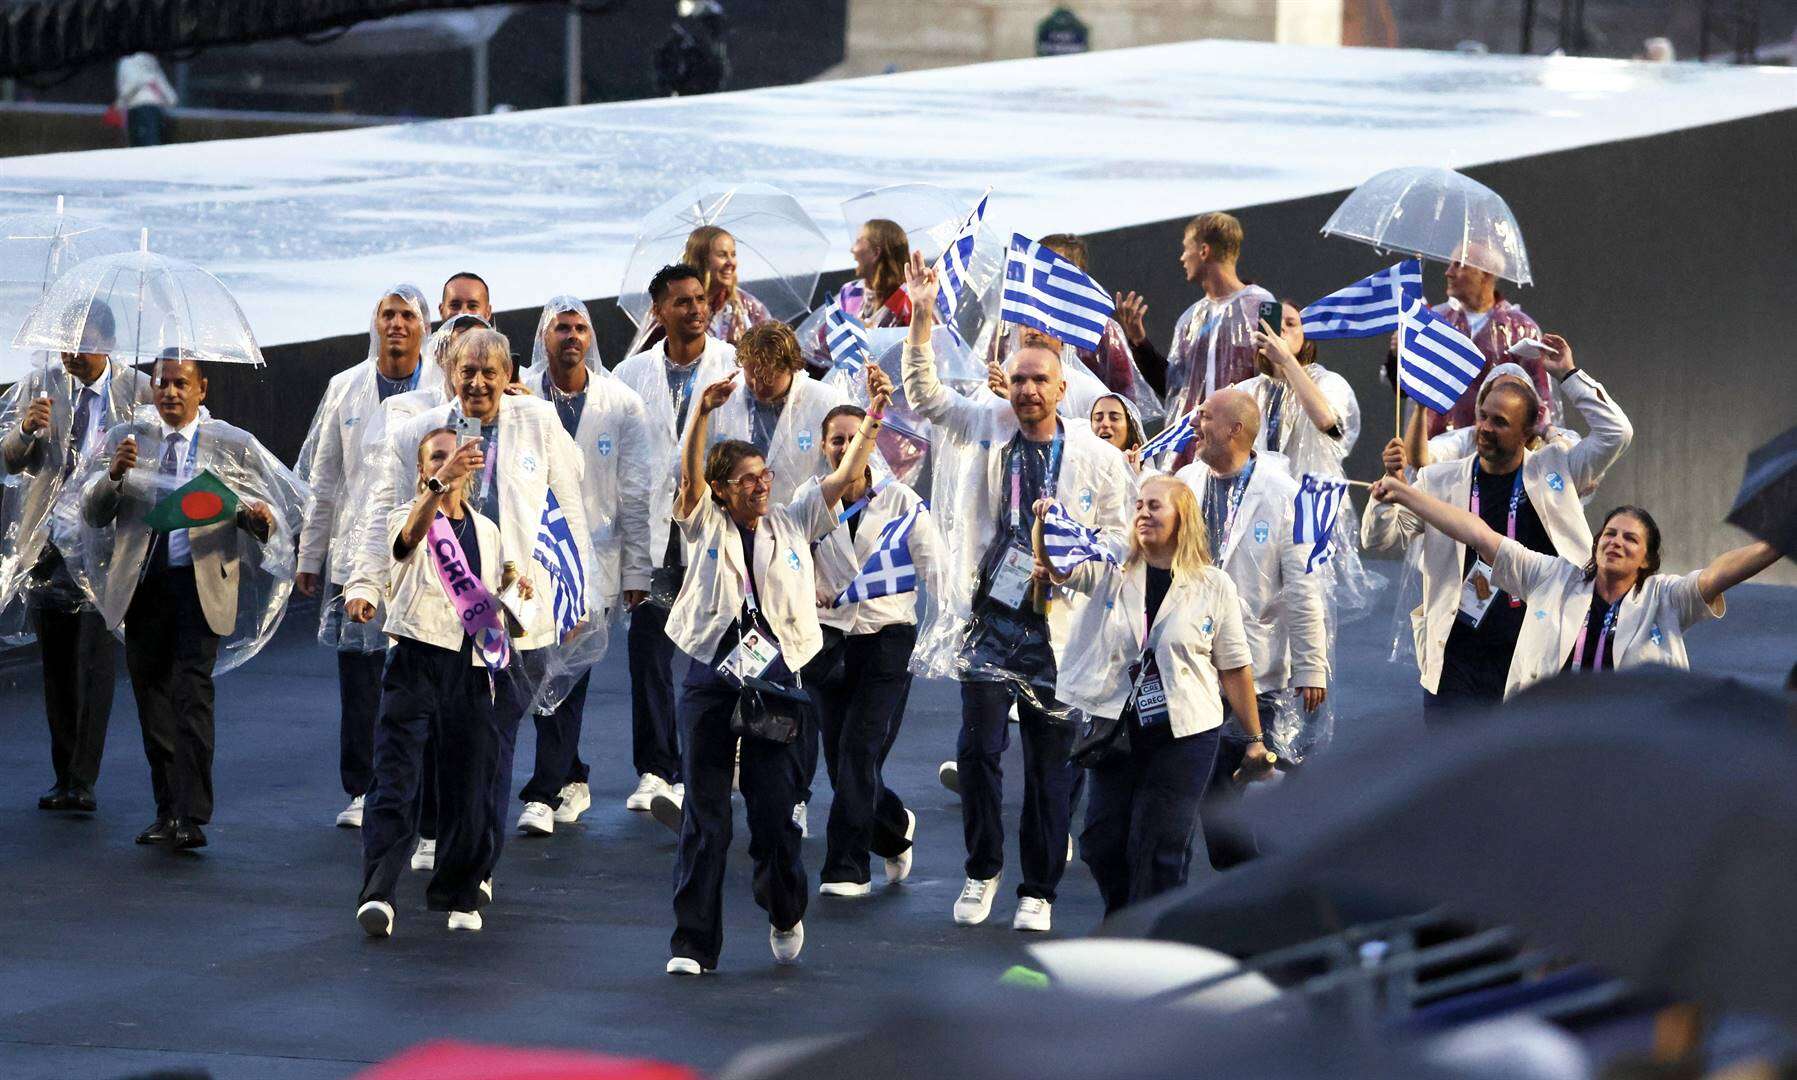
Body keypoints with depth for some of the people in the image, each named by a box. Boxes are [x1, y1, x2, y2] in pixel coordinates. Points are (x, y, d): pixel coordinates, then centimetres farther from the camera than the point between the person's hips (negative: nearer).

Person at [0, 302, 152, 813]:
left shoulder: (137, 392, 1)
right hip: (48, 544, 3)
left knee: (95, 665, -11)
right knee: (57, 670, 7)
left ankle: (82, 781, -12)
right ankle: (64, 777, 16)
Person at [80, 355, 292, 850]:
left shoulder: (233, 445, 7)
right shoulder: (125, 438, 11)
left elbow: (267, 515, 8)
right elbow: (92, 514, 6)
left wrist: (260, 518, -16)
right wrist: (114, 473, -13)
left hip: (201, 582, -3)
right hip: (142, 582, 3)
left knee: (192, 693, -15)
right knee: (151, 696, 8)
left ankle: (191, 817, -19)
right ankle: (167, 810, 18)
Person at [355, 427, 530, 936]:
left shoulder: (487, 531, 17)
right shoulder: (408, 517, 0)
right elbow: (413, 533, -28)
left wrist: (514, 593, 8)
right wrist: (439, 484, -44)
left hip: (473, 670, 5)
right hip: (417, 661, -5)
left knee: (468, 788, 6)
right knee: (395, 780, -13)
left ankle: (460, 896, 21)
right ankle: (377, 894, -20)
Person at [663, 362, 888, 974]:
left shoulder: (791, 524, 11)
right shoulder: (706, 526, 5)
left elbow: (845, 474, 4)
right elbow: (689, 472, -12)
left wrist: (874, 415, -10)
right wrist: (703, 412, -29)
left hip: (774, 677, 1)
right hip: (710, 679, -1)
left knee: (775, 810, 0)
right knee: (704, 816, 0)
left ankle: (785, 913, 27)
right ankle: (693, 942, 4)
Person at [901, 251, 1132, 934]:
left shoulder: (1097, 457, 2)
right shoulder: (987, 429, 6)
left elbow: (1118, 531, 7)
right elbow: (925, 397, 0)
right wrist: (922, 319, -11)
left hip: (1057, 626, -1)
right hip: (988, 619, 1)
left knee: (1050, 763, 4)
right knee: (978, 746, -6)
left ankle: (1038, 891, 14)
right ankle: (981, 871, 13)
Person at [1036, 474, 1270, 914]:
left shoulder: (1213, 586, -1)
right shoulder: (1112, 574, 5)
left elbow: (1235, 668, 3)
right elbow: (1054, 568, -11)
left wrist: (1254, 739, 5)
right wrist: (1045, 523, -33)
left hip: (1184, 735, -3)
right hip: (1118, 730, 3)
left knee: (1159, 846, -3)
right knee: (1101, 841, 6)